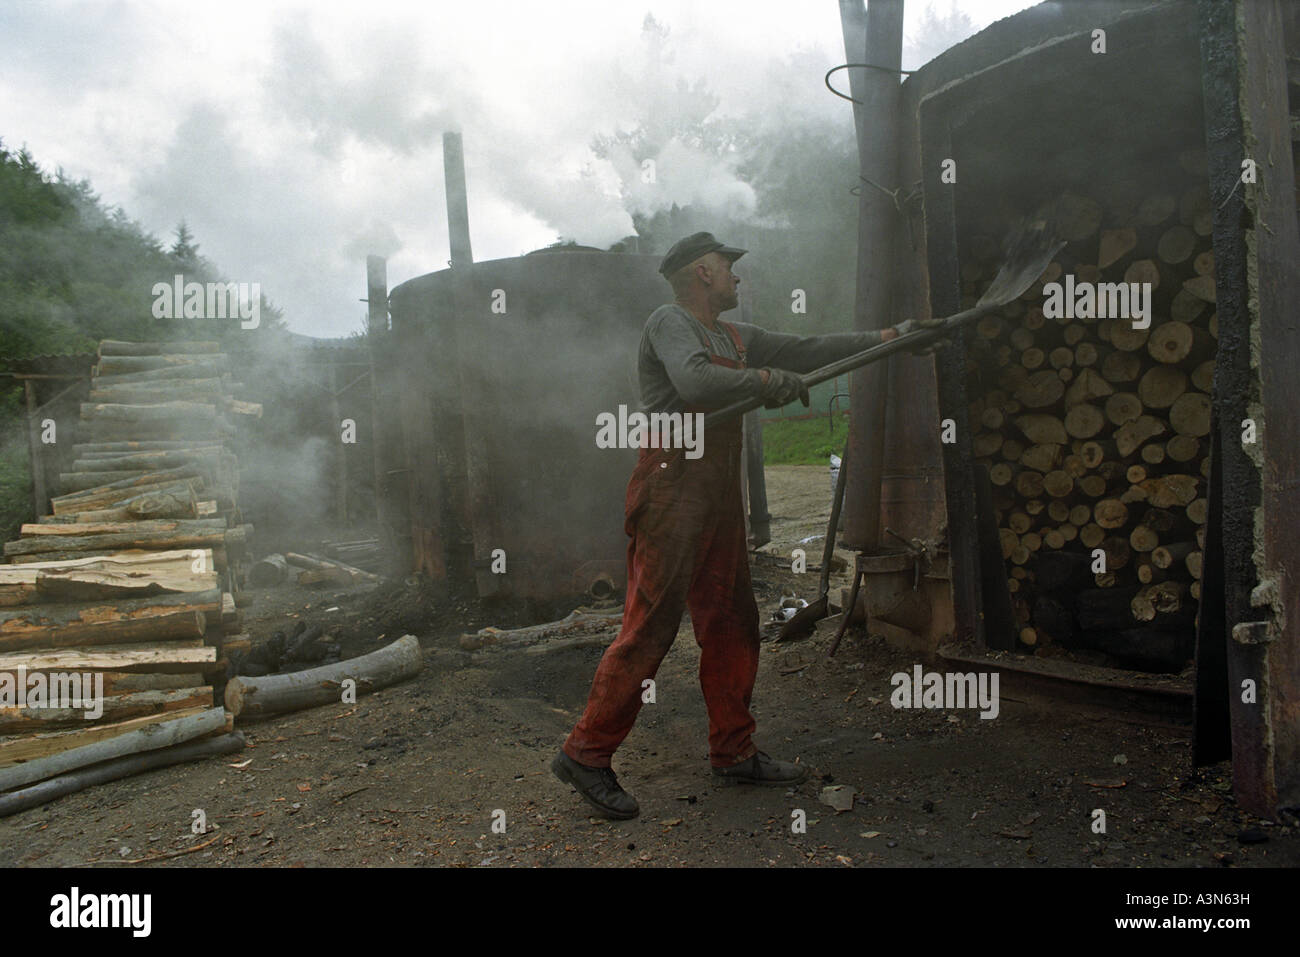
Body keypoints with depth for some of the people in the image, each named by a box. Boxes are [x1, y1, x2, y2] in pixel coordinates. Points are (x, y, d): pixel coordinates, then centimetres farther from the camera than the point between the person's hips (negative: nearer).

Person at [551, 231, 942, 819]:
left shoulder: (737, 339, 20)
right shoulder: (670, 323, -6)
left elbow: (804, 351, 20)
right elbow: (695, 384, -24)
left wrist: (889, 336, 17)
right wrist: (764, 379, -12)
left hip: (718, 495, 9)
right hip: (672, 489, -9)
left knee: (731, 624, 11)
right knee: (650, 627, -10)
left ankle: (734, 754, 22)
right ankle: (585, 754, 0)